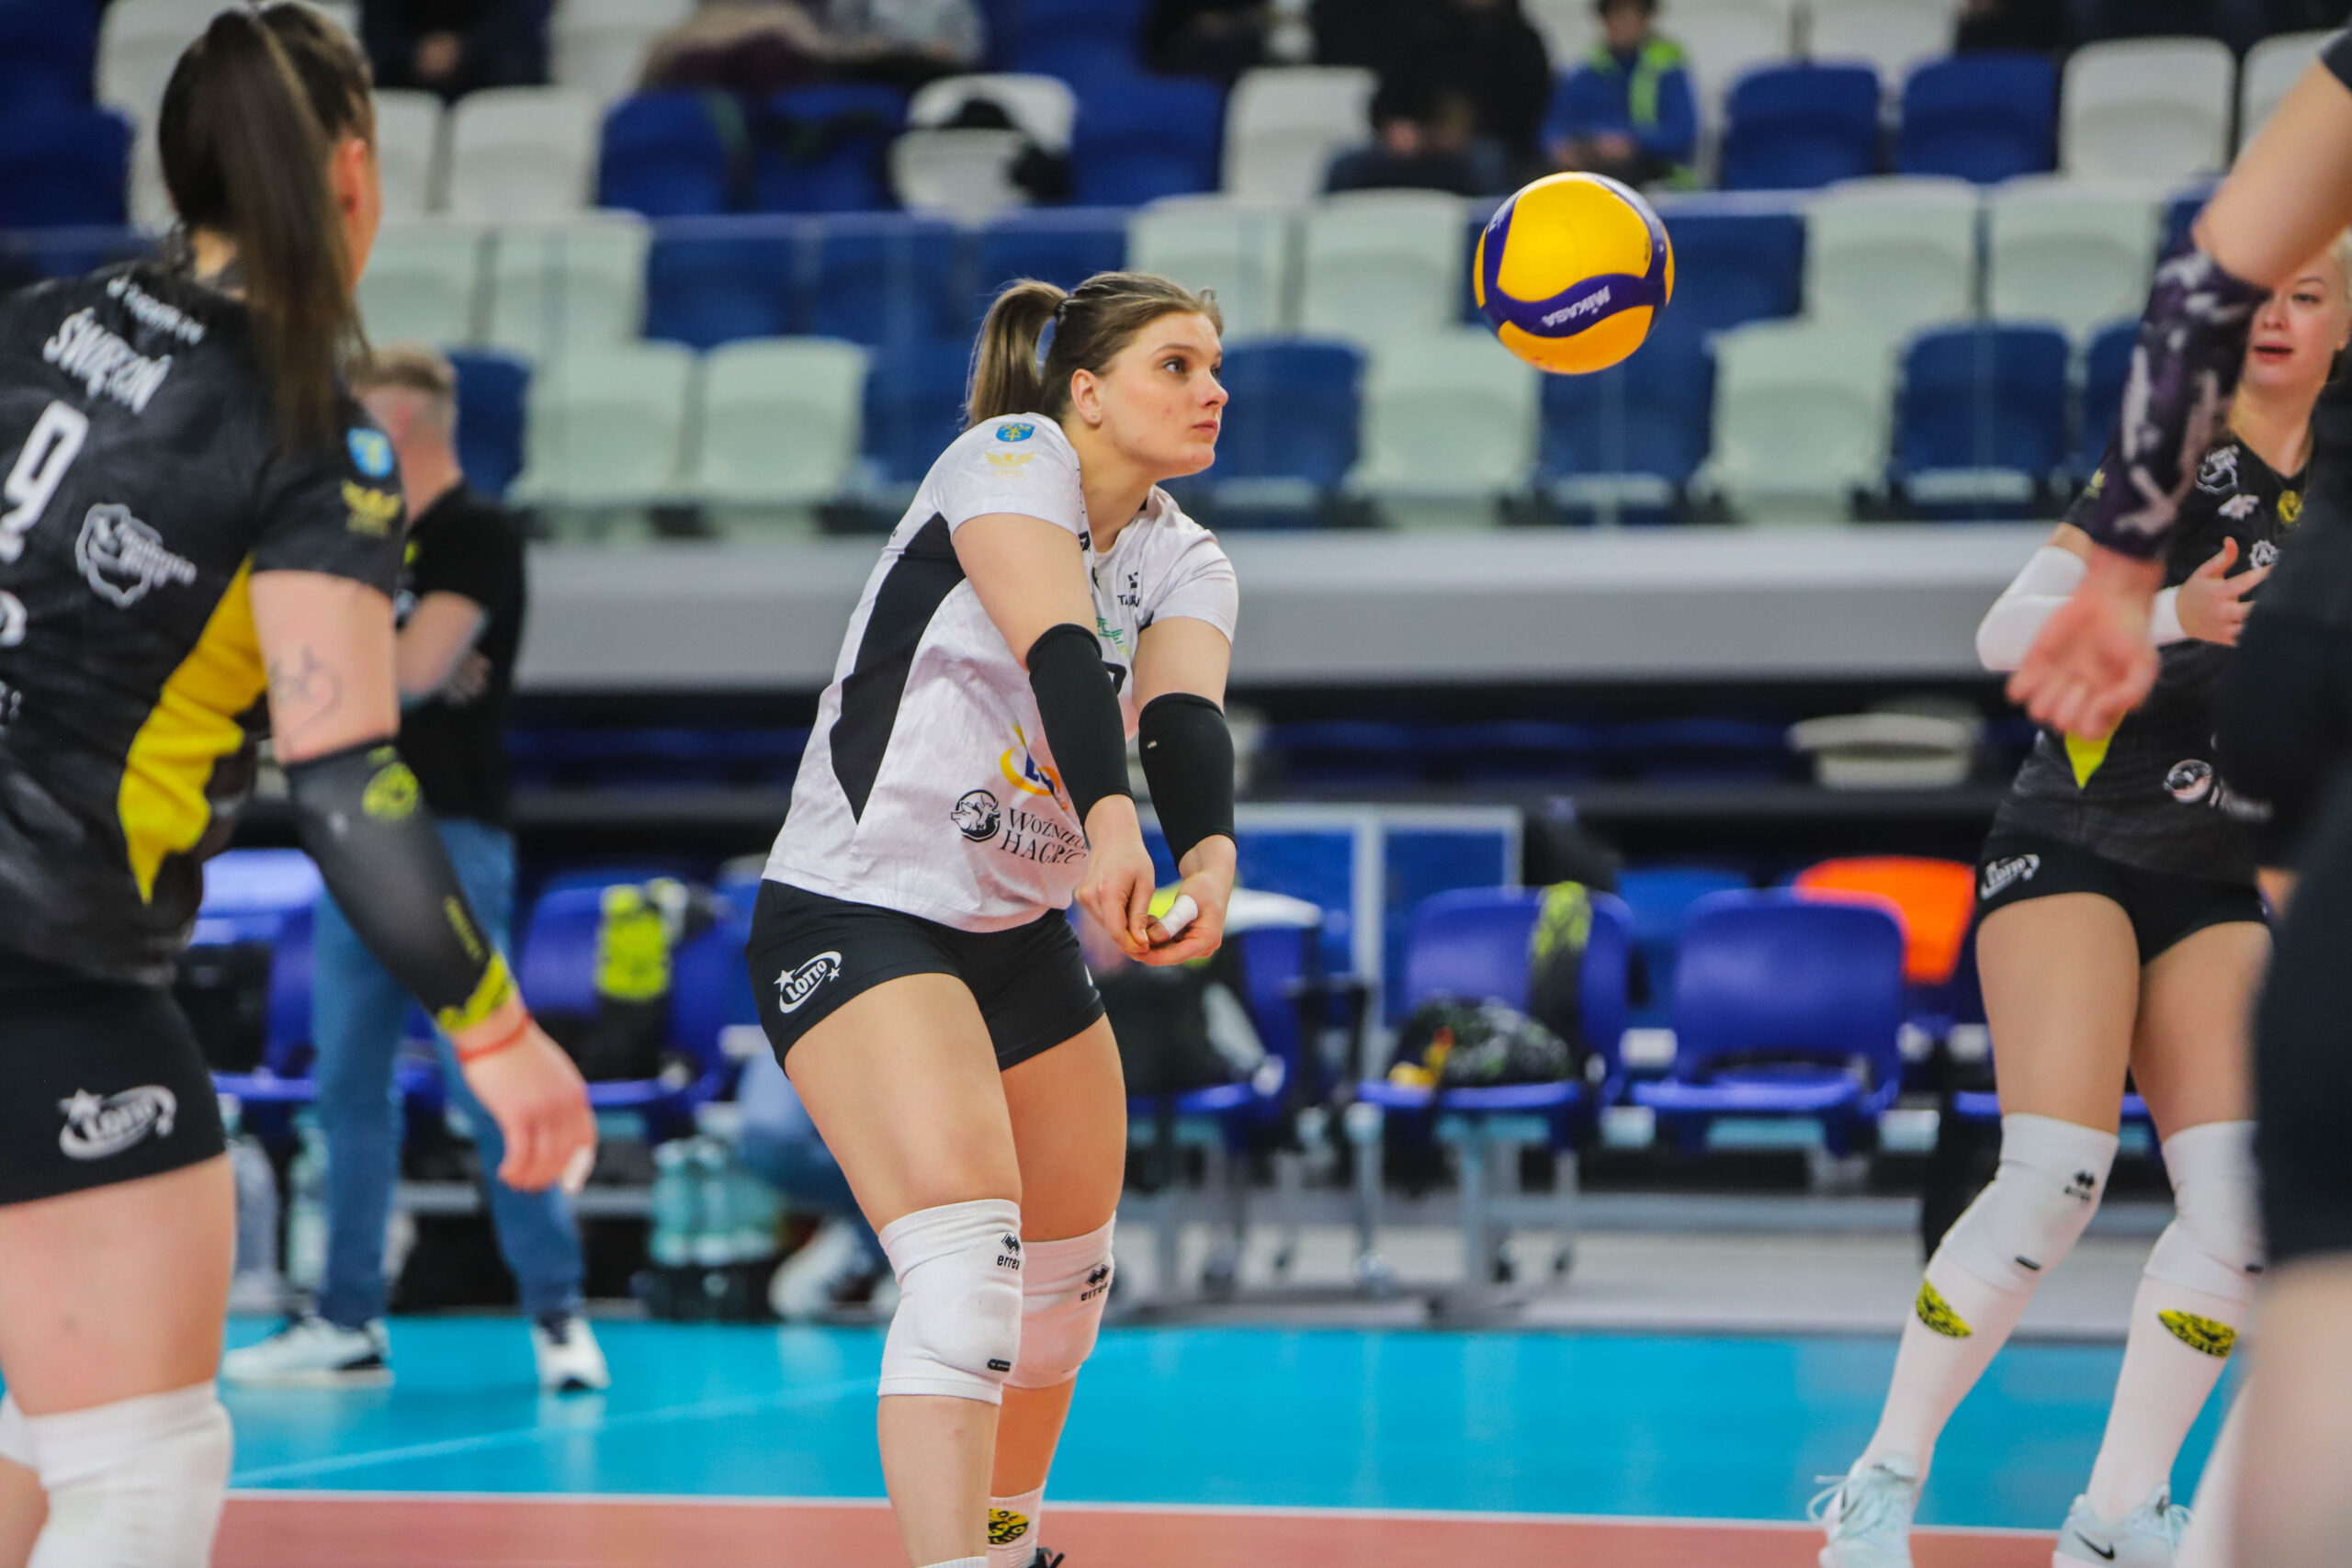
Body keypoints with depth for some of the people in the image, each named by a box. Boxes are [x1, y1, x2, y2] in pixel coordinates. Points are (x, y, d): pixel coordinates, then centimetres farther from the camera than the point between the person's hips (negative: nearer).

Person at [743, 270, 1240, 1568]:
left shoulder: (1186, 565, 6)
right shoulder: (1015, 456, -12)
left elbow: (1183, 717, -16)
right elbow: (1056, 648, -30)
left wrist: (1209, 860, -36)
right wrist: (1109, 820, -47)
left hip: (1020, 939, 8)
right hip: (852, 916, -8)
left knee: (1069, 1274, 18)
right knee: (969, 1254, -25)